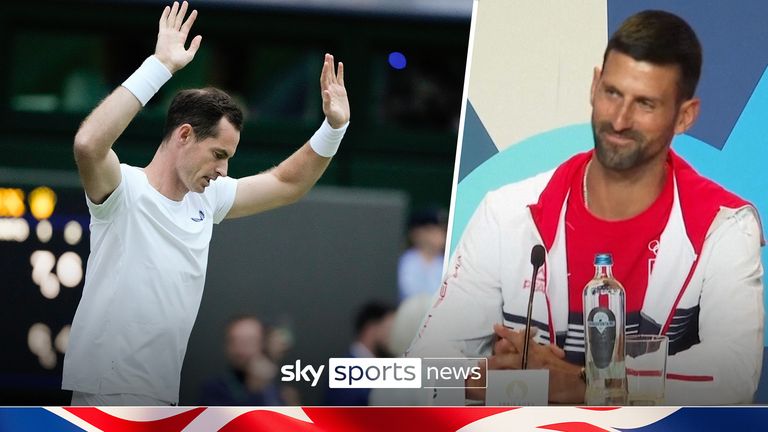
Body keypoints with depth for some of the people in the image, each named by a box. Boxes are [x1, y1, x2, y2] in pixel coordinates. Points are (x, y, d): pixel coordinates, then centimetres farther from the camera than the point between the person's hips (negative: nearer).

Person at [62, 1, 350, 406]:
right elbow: (88, 144, -33)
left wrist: (334, 126, 5)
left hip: (172, 395, 8)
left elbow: (288, 183, 21)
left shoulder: (207, 198, 10)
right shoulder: (124, 191, -12)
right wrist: (161, 66, -31)